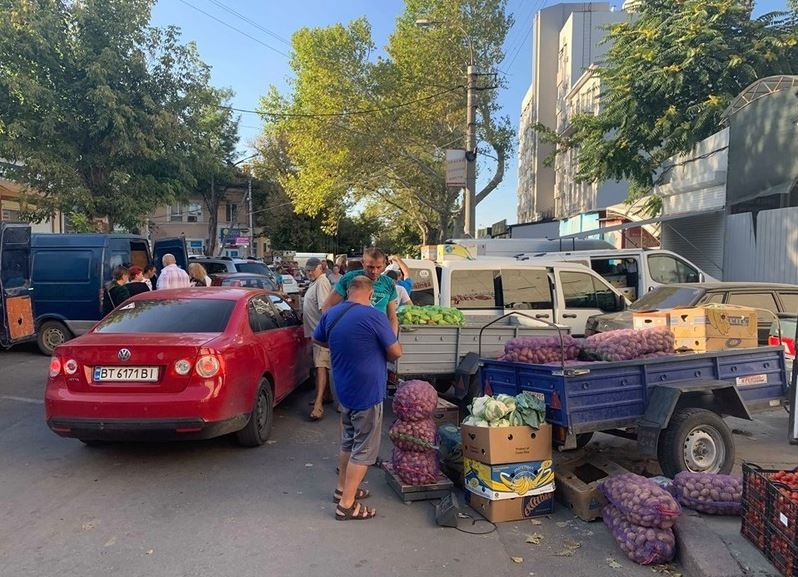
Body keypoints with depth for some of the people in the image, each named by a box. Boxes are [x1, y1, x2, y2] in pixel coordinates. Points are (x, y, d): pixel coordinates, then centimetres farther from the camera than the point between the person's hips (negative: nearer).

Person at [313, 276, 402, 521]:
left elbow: (317, 339, 18)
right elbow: (396, 352, -13)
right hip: (367, 392, -7)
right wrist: (382, 355, 8)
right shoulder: (374, 316, -20)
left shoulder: (331, 314, 0)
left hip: (343, 390, 7)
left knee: (348, 441, 24)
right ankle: (347, 504, 8)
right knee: (364, 449, 4)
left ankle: (342, 488, 37)